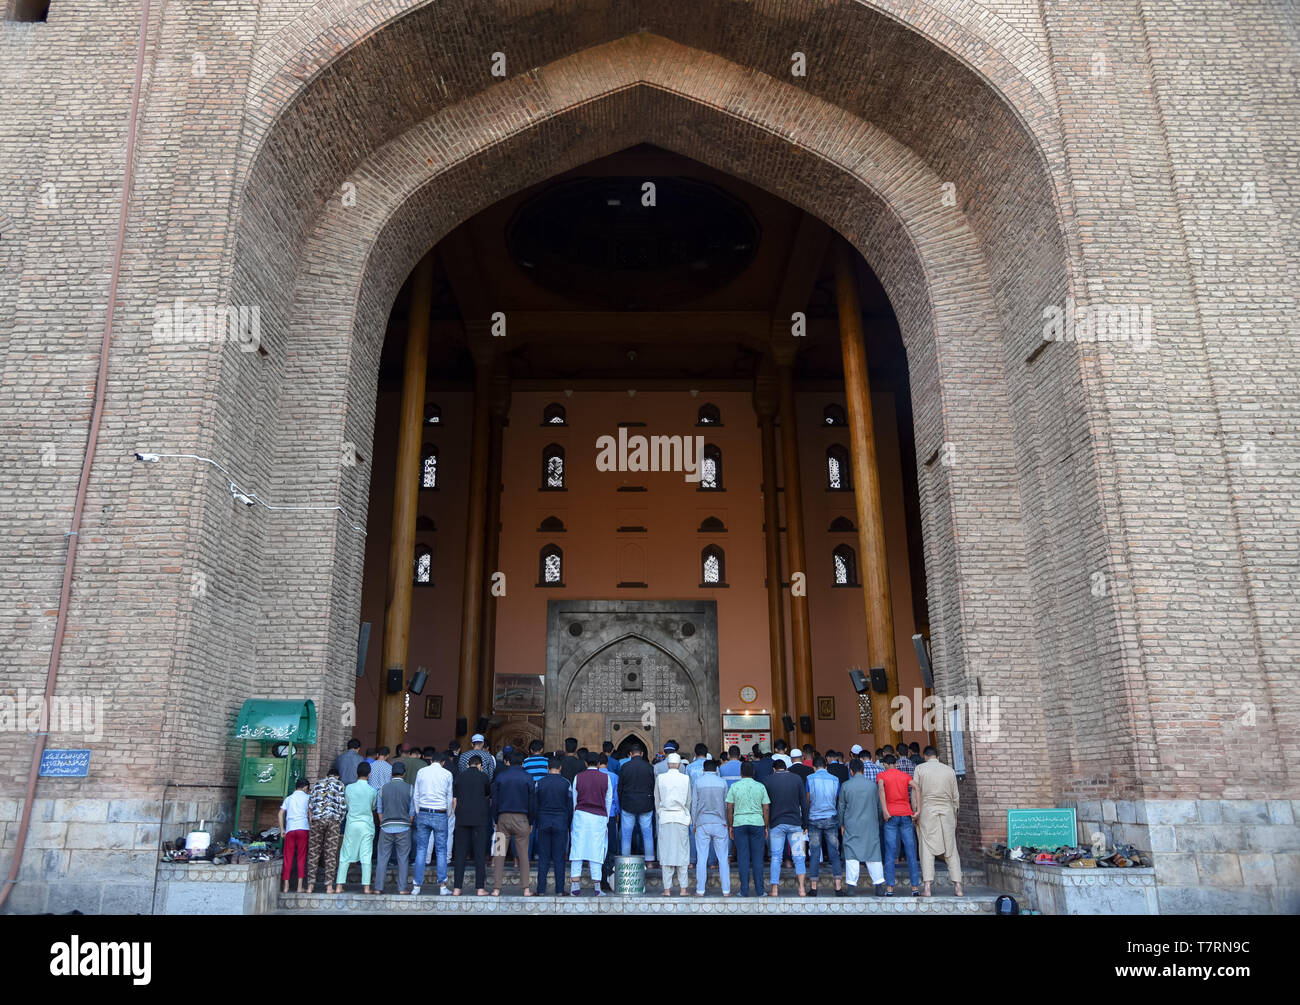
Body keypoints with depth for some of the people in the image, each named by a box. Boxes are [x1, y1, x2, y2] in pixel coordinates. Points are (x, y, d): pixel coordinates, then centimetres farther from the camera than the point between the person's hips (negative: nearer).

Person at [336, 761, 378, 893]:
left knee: (345, 856, 8)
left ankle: (339, 885, 7)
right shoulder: (372, 791, -4)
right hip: (367, 825, -1)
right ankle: (366, 886, -1)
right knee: (366, 856, 1)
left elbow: (346, 804, 9)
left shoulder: (349, 788, -3)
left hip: (351, 824, 1)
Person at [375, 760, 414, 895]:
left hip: (386, 827, 1)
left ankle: (378, 887, 6)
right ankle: (402, 888, 3)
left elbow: (380, 811, 7)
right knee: (402, 859, 5)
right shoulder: (410, 789, -1)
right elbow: (412, 812, 0)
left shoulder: (383, 789, 4)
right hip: (403, 828, -1)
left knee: (382, 858, 7)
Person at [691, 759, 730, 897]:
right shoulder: (723, 783, 1)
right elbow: (726, 805, 6)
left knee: (702, 858, 3)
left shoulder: (697, 782, -1)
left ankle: (700, 890, 5)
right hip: (719, 823, 1)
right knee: (723, 858, 5)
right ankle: (726, 890, 6)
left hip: (702, 823, -1)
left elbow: (693, 804, 1)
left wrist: (694, 823, 9)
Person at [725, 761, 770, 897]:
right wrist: (766, 827, 10)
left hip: (739, 824, -1)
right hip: (757, 824, 1)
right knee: (757, 857, 5)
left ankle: (744, 891, 4)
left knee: (743, 857, 3)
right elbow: (766, 808, 3)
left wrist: (730, 826, 7)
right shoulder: (760, 787, 3)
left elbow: (729, 808, -1)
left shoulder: (734, 787, 0)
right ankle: (759, 891, 6)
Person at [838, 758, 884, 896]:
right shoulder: (872, 785, 0)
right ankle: (879, 884, 7)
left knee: (851, 855, 3)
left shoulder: (845, 786, -4)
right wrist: (878, 822, 22)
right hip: (871, 825, 1)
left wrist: (842, 823, 15)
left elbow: (841, 807, 2)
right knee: (873, 854, 8)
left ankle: (851, 885, 1)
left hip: (852, 826, -1)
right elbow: (879, 806, 8)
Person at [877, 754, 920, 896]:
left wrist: (885, 811, -17)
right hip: (906, 815, 2)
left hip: (891, 816, -2)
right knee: (911, 852, 6)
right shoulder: (905, 775, 12)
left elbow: (881, 789, -14)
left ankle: (889, 887, -4)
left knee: (890, 853, -1)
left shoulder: (882, 775, 6)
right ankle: (915, 886, 5)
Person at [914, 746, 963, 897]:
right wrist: (954, 816, 19)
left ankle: (927, 887, -7)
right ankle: (957, 886, 8)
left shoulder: (920, 768, 1)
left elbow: (915, 791, -3)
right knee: (951, 849, 9)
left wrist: (916, 811, 3)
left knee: (927, 849, -2)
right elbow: (956, 796, 10)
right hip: (947, 812, 2)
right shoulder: (950, 770, 7)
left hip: (927, 812, -2)